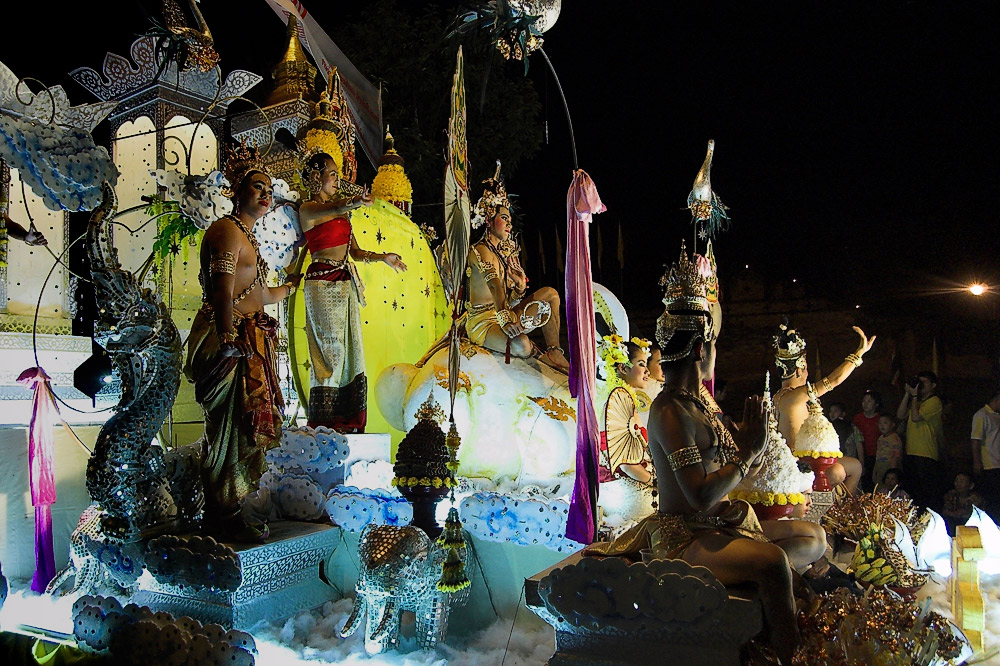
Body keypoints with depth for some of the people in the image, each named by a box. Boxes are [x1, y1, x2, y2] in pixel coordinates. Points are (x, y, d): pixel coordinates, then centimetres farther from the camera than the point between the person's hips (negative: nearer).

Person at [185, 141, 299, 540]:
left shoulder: (246, 236, 23)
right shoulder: (227, 230, -7)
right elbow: (223, 292, -19)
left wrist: (291, 287, 46)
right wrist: (229, 342, -27)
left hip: (251, 342, 10)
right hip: (232, 342, -10)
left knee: (243, 426, 12)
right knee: (232, 426, -7)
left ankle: (224, 511, 21)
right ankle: (224, 516, 2)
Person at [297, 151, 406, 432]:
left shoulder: (341, 211, 19)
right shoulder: (308, 209, -4)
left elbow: (355, 252, 18)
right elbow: (332, 210, -29)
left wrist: (383, 257, 3)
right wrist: (354, 203, -50)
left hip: (347, 283, 8)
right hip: (323, 283, -8)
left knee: (351, 350, 6)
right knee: (331, 351, -8)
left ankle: (348, 422, 12)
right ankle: (326, 424, 0)